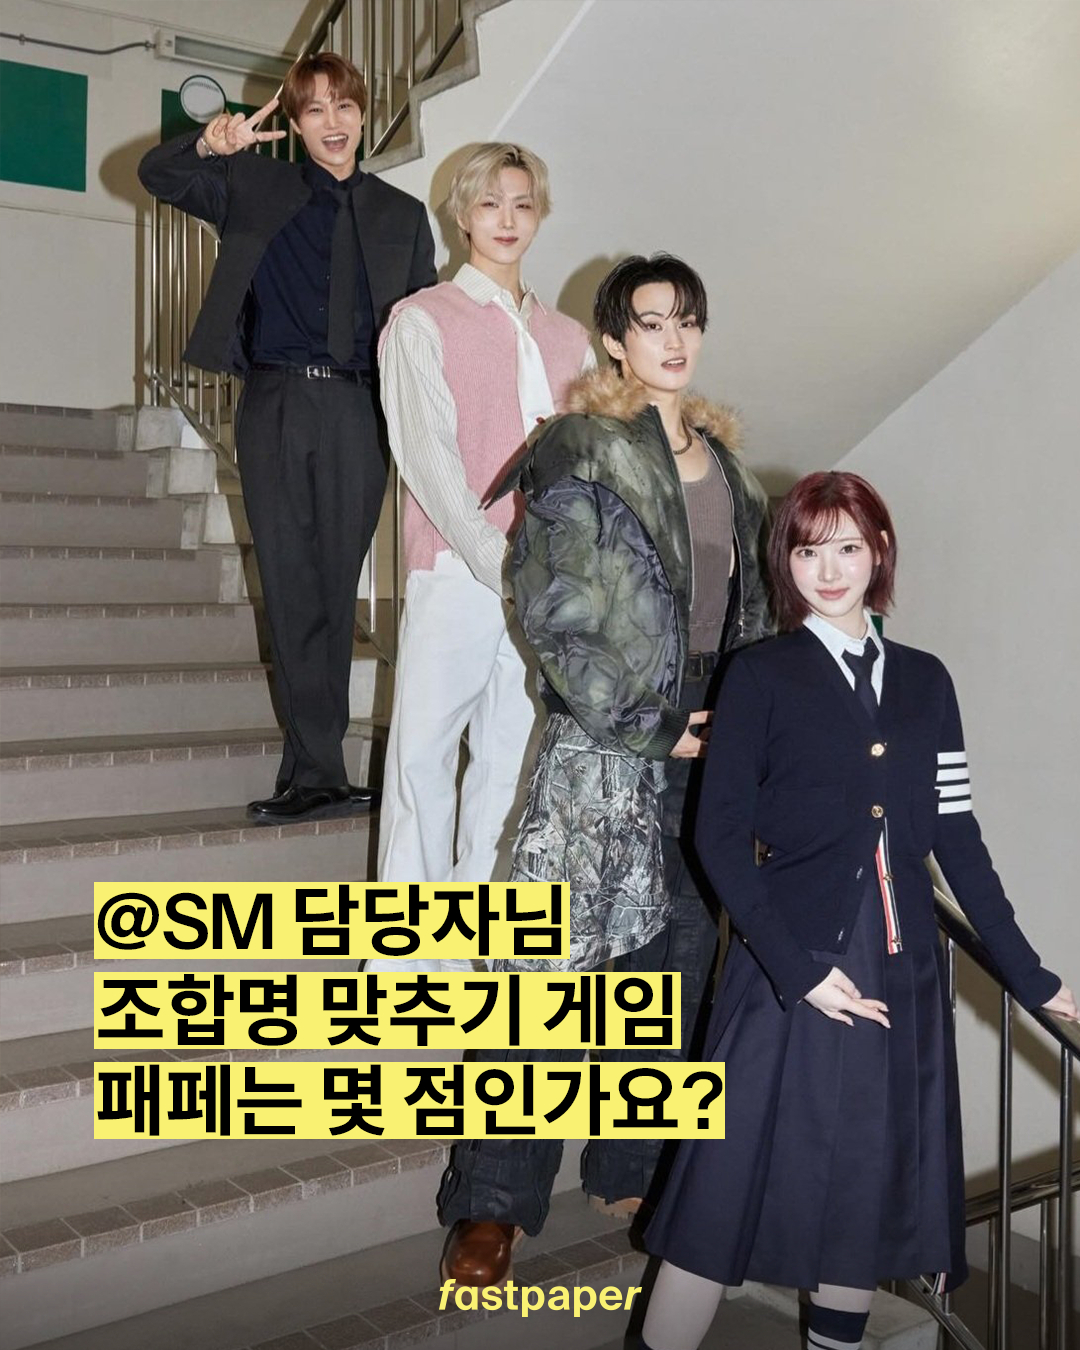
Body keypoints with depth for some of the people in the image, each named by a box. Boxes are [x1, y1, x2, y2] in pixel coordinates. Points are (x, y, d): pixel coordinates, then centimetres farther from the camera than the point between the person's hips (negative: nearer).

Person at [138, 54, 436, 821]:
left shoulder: (402, 215, 18)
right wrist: (209, 145, -15)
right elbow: (157, 177, 6)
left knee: (335, 588, -1)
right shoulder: (254, 188, 15)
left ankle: (309, 771, 3)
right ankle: (322, 774, -3)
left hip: (358, 412, 1)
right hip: (276, 404, 0)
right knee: (292, 588, -5)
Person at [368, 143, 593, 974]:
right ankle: (407, 956, 5)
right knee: (425, 750, -3)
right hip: (456, 573, -3)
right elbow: (430, 459, -5)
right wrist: (499, 563, -15)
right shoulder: (422, 322, 7)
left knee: (515, 757, 4)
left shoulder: (568, 338, 20)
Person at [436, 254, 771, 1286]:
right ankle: (494, 1203, 9)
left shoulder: (719, 454, 15)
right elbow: (552, 615, -12)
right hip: (607, 745, -6)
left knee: (677, 961, 11)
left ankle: (632, 1169, 28)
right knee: (557, 963, -4)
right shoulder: (580, 455, -6)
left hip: (709, 744, 7)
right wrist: (646, 725, -12)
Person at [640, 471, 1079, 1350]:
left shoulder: (924, 681, 10)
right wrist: (798, 970, -15)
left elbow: (958, 840, 10)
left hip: (902, 979, 4)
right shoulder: (762, 677, -1)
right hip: (791, 973, -4)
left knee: (871, 1201, 12)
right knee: (730, 1197, 0)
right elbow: (721, 840, -7)